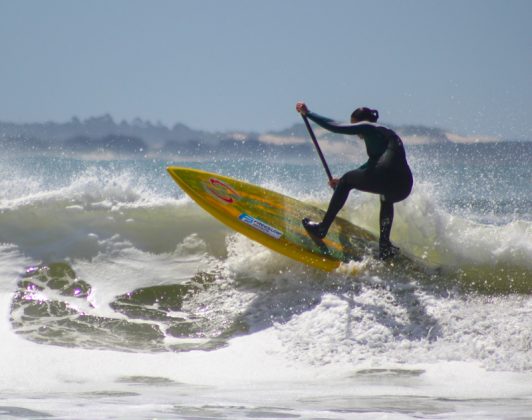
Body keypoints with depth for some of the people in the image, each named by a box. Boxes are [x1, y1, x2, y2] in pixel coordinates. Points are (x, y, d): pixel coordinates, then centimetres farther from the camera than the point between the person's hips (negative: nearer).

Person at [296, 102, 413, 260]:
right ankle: (385, 246, 25)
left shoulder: (368, 127, 12)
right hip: (405, 187, 7)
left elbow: (336, 127, 6)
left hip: (386, 176, -7)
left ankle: (322, 228, 16)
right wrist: (344, 181, 51)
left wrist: (308, 113, 16)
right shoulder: (387, 134, 36)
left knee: (346, 180, 18)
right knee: (386, 198, 41)